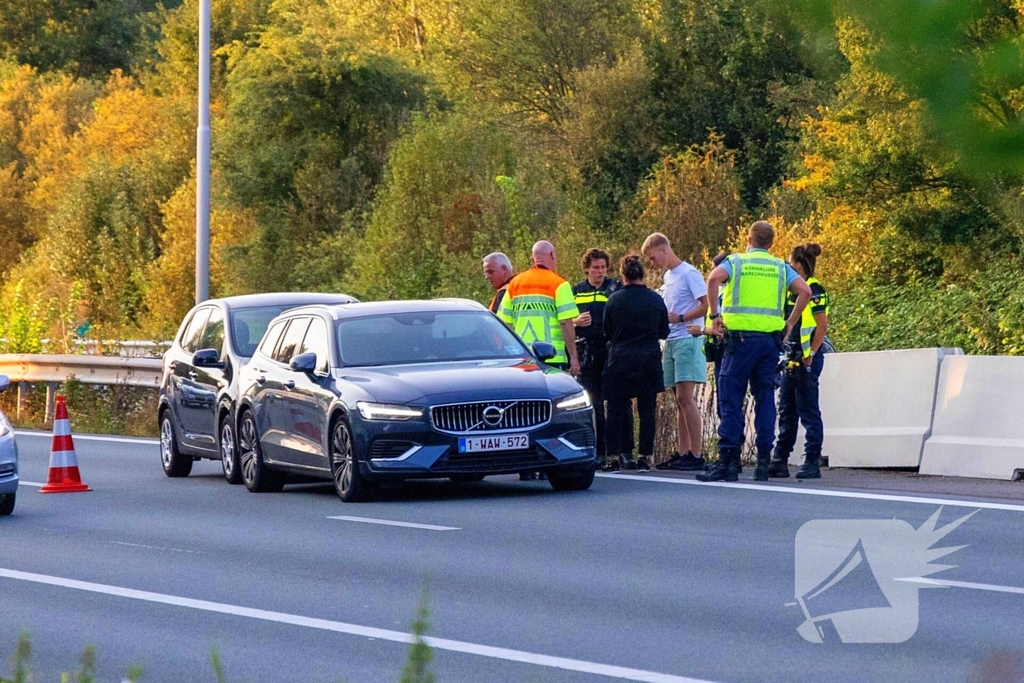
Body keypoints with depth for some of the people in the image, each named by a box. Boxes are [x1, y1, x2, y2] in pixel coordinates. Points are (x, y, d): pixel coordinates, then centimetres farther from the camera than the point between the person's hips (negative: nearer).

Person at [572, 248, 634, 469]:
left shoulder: (616, 288, 7)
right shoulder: (576, 292, 14)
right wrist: (576, 322, -4)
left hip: (612, 351, -2)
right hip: (587, 355, 2)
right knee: (592, 404, 3)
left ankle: (624, 450, 0)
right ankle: (598, 451, 8)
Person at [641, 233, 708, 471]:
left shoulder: (689, 273, -8)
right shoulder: (667, 276, 19)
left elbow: (706, 304, -13)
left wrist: (679, 318, -17)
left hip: (687, 340, -9)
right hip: (671, 342, 9)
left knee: (685, 398, -12)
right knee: (679, 400, 8)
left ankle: (696, 454, -12)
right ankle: (682, 453, 9)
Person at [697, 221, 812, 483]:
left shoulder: (736, 261, 7)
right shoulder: (781, 267, 13)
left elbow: (713, 278, -14)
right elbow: (805, 291, -1)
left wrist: (715, 315, -7)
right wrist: (790, 323, 6)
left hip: (741, 336, -3)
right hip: (771, 337, 3)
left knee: (731, 399, -2)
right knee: (765, 399, 7)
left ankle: (728, 461, -9)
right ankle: (764, 460, 3)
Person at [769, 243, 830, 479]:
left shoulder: (814, 291, -11)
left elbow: (822, 326, -16)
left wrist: (810, 355, -17)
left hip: (806, 359, -9)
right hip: (792, 358, 10)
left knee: (808, 412, -5)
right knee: (787, 412, 11)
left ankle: (812, 462, -2)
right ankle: (780, 461, 14)